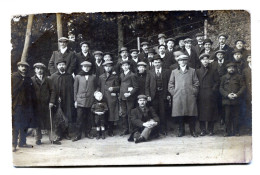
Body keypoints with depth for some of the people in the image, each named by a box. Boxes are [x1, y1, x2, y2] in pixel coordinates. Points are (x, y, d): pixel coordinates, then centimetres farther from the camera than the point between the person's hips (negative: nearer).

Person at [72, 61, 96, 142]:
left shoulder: (93, 77, 8)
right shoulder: (78, 77, 5)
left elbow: (95, 88, 14)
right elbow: (75, 89, 6)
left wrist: (95, 98, 8)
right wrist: (75, 100, 2)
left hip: (90, 101, 2)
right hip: (80, 101, -1)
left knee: (89, 118, 6)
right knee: (79, 118, -3)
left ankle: (88, 132, 20)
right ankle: (78, 134, 3)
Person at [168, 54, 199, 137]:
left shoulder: (192, 71, 13)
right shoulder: (174, 72, 16)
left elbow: (196, 83, 9)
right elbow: (170, 84, 13)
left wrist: (193, 92, 0)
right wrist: (174, 92, 2)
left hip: (190, 97, -1)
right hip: (178, 97, 1)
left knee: (191, 114, -2)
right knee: (179, 114, 1)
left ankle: (192, 131, 7)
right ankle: (181, 131, 11)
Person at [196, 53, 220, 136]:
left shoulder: (213, 71, 9)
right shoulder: (198, 71, 11)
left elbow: (217, 81, 5)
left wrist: (213, 90, -6)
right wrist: (198, 91, -2)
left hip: (211, 95, -1)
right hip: (201, 96, 1)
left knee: (211, 112, 0)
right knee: (201, 112, -1)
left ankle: (211, 130, 8)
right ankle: (203, 130, 5)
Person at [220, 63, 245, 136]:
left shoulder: (239, 77, 8)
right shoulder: (224, 77, 9)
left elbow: (243, 87, 4)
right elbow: (221, 88, 6)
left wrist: (237, 94, -11)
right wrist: (227, 95, -9)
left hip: (236, 100, 0)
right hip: (227, 100, 0)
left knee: (235, 116, 3)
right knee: (227, 116, 1)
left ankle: (236, 131, 12)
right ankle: (228, 131, 8)